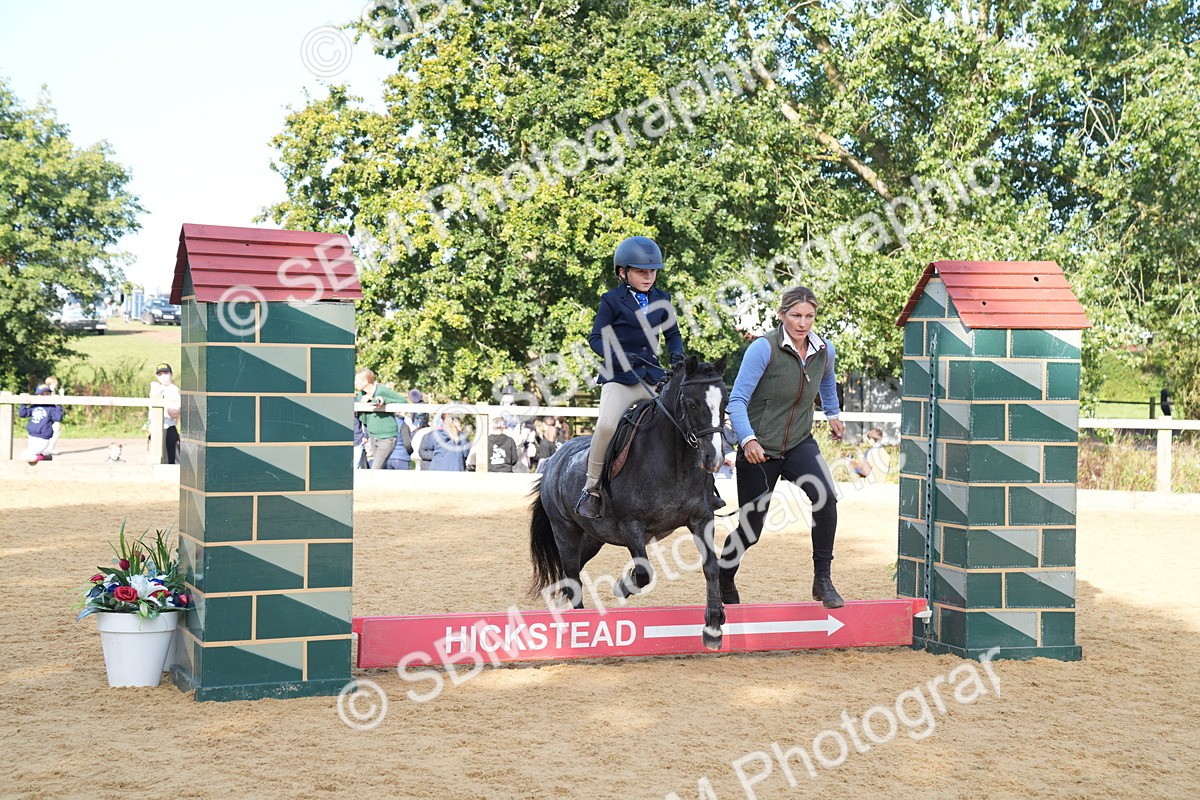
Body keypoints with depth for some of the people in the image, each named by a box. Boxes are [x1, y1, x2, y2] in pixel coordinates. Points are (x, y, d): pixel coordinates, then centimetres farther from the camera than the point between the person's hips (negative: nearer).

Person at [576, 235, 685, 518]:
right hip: (619, 378, -5)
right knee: (606, 425, -27)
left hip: (653, 377, 5)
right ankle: (592, 487, -10)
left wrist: (677, 354, -3)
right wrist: (616, 355, -21)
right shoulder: (612, 300, -3)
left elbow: (672, 333, 18)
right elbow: (596, 338, -3)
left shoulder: (661, 299, 10)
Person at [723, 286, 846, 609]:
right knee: (751, 528, 5)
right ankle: (723, 577, 36)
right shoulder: (764, 349, -17)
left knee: (825, 497, -26)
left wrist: (833, 415, 37)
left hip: (799, 445, 4)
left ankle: (822, 580, -14)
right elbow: (737, 399, -19)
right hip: (759, 449, -3)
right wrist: (747, 439, -34)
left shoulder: (824, 350, 0)